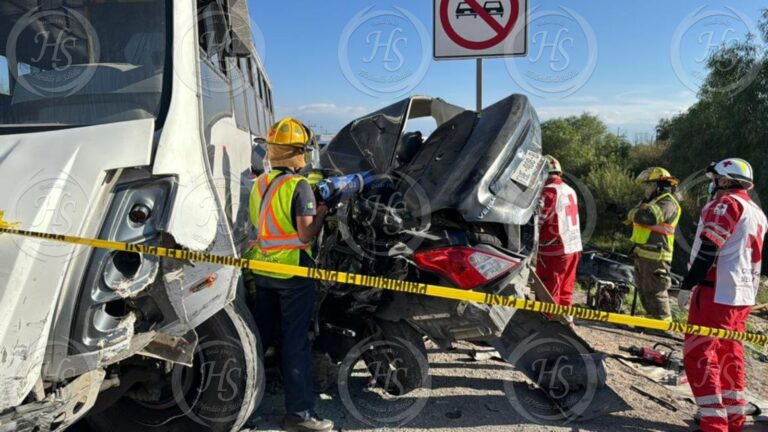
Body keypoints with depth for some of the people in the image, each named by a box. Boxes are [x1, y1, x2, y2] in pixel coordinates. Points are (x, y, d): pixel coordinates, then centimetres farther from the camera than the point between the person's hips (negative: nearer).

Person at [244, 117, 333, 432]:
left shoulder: (259, 184, 9)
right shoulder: (299, 186, -14)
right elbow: (306, 234, -18)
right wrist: (321, 211, -4)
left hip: (260, 269, 7)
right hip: (292, 271, -7)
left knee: (258, 336, 19)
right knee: (295, 342, -1)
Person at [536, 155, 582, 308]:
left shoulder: (549, 190, -14)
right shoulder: (570, 190, 13)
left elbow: (536, 218, -18)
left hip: (554, 250, -8)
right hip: (574, 247, 8)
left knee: (548, 293, 0)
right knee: (566, 290, 17)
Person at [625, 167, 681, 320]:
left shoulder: (667, 202, -13)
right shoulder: (654, 200, 21)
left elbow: (649, 217, -29)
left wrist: (632, 214, -10)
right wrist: (635, 215, -3)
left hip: (655, 256, -10)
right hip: (643, 254, 10)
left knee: (655, 291, -6)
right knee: (644, 290, 18)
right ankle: (653, 318, 29)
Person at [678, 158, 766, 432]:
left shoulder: (727, 203, -10)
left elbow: (707, 249, -19)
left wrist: (687, 286, -18)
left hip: (717, 293, -9)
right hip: (742, 296, 9)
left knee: (698, 354, -7)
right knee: (729, 355, 16)